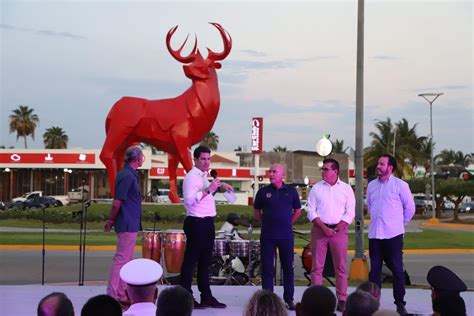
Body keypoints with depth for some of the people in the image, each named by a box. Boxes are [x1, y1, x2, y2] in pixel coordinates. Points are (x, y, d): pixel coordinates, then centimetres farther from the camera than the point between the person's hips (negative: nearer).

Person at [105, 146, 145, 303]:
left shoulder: (126, 174, 14)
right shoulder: (128, 176, -17)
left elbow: (118, 201, 18)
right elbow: (117, 202, -19)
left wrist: (111, 221, 18)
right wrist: (111, 221, -10)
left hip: (129, 225, 10)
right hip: (128, 224, -10)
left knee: (126, 260, 14)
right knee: (121, 259, -6)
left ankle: (121, 295, 20)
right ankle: (112, 296, -3)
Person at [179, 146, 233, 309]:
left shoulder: (203, 176, 17)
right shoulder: (191, 177, -13)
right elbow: (189, 199, -27)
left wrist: (220, 184, 26)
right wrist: (208, 189, -31)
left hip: (207, 223, 10)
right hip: (196, 223, -10)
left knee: (205, 261, 13)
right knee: (190, 261, -4)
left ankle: (206, 297, 19)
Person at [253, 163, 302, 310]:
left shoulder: (291, 191, 5)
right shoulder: (263, 192, 3)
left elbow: (297, 210, 16)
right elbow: (256, 211, 13)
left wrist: (288, 223, 9)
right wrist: (266, 221, 7)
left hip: (286, 235, 0)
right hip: (267, 236, 0)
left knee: (288, 267, 4)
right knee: (267, 267, 1)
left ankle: (289, 299, 13)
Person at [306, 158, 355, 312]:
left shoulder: (346, 188, 5)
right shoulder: (316, 188, 7)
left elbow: (350, 212, 1)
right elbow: (311, 211, 2)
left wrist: (337, 229, -10)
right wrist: (324, 227, -10)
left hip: (339, 230, -1)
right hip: (319, 229, 1)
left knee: (341, 267, -1)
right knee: (317, 266, 0)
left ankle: (342, 300, 2)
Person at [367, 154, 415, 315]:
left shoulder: (400, 185, -5)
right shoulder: (371, 185, 8)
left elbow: (410, 208, 2)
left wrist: (400, 223, 8)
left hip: (393, 234, -4)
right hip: (374, 234, 4)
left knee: (397, 269, 1)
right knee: (374, 270, 8)